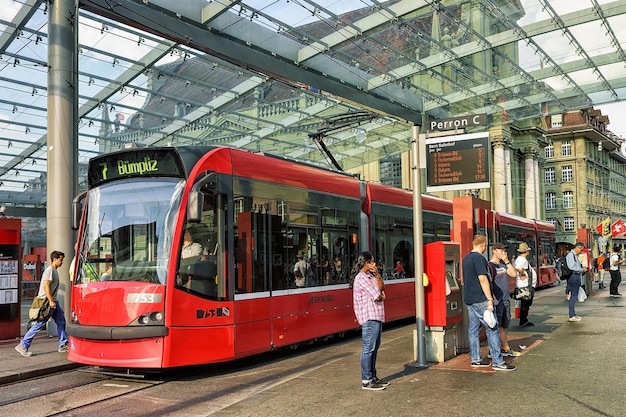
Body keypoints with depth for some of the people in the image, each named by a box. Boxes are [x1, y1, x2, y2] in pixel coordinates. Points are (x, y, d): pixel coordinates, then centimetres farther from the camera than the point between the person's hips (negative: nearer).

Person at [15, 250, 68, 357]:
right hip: (47, 301, -10)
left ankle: (63, 345, 15)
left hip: (53, 301, 10)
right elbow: (46, 286, -22)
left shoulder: (55, 270, 15)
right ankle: (23, 346, 1)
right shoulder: (49, 270, -15)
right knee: (39, 324, -7)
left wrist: (53, 301, 20)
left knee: (61, 322, 10)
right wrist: (51, 301, -24)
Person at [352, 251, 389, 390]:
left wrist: (377, 274, 3)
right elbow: (377, 296, -16)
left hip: (376, 316, 10)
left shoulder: (370, 275, 17)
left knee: (374, 347, 15)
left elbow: (380, 289, 13)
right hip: (369, 317, -10)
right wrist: (381, 296, 6)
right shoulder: (361, 278, -15)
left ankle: (373, 377, 23)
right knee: (368, 348, -6)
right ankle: (366, 381, -2)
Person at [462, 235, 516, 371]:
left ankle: (475, 359, 16)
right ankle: (497, 362, -3)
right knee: (492, 329, -5)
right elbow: (483, 279, -21)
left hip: (469, 299, 9)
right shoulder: (479, 258, -15)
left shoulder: (466, 258, 14)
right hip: (479, 300, -9)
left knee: (473, 328, 11)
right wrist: (490, 300, -19)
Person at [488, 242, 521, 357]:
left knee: (504, 326, 15)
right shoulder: (490, 266, -10)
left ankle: (506, 349, 24)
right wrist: (493, 299, -22)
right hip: (497, 301, -8)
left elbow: (514, 274, 8)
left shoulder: (503, 265, 16)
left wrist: (507, 261, 1)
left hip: (506, 299, 8)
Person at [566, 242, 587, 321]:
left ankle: (573, 314, 21)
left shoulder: (576, 255, 20)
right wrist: (582, 269, -13)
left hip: (577, 277, 10)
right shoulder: (570, 255, -11)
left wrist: (583, 268, 12)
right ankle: (572, 316, -6)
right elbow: (571, 267, -19)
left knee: (574, 296, 14)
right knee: (573, 296, -9)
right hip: (573, 277, -10)